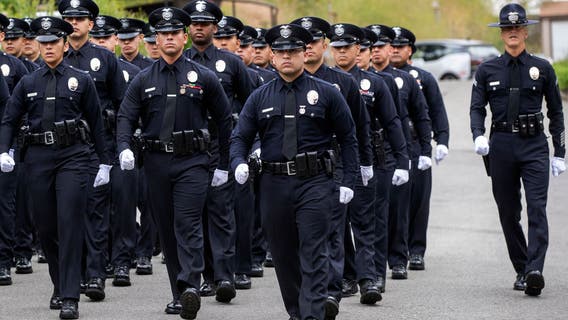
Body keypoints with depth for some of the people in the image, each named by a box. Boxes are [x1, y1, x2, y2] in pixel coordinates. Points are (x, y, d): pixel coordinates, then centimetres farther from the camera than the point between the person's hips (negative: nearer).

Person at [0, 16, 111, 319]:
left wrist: (105, 162, 5)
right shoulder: (28, 83, 10)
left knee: (69, 224, -12)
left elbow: (96, 123, 7)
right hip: (39, 158, 3)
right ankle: (59, 286, 27)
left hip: (73, 157, -3)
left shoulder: (81, 80, 4)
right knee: (46, 227, 8)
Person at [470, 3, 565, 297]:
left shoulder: (542, 68, 5)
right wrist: (478, 136, -16)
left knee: (537, 207, -16)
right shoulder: (487, 70, 6)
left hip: (534, 145, -2)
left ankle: (534, 271, -25)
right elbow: (477, 108, 5)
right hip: (501, 146, 2)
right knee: (508, 212, 6)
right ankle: (521, 270, 17)